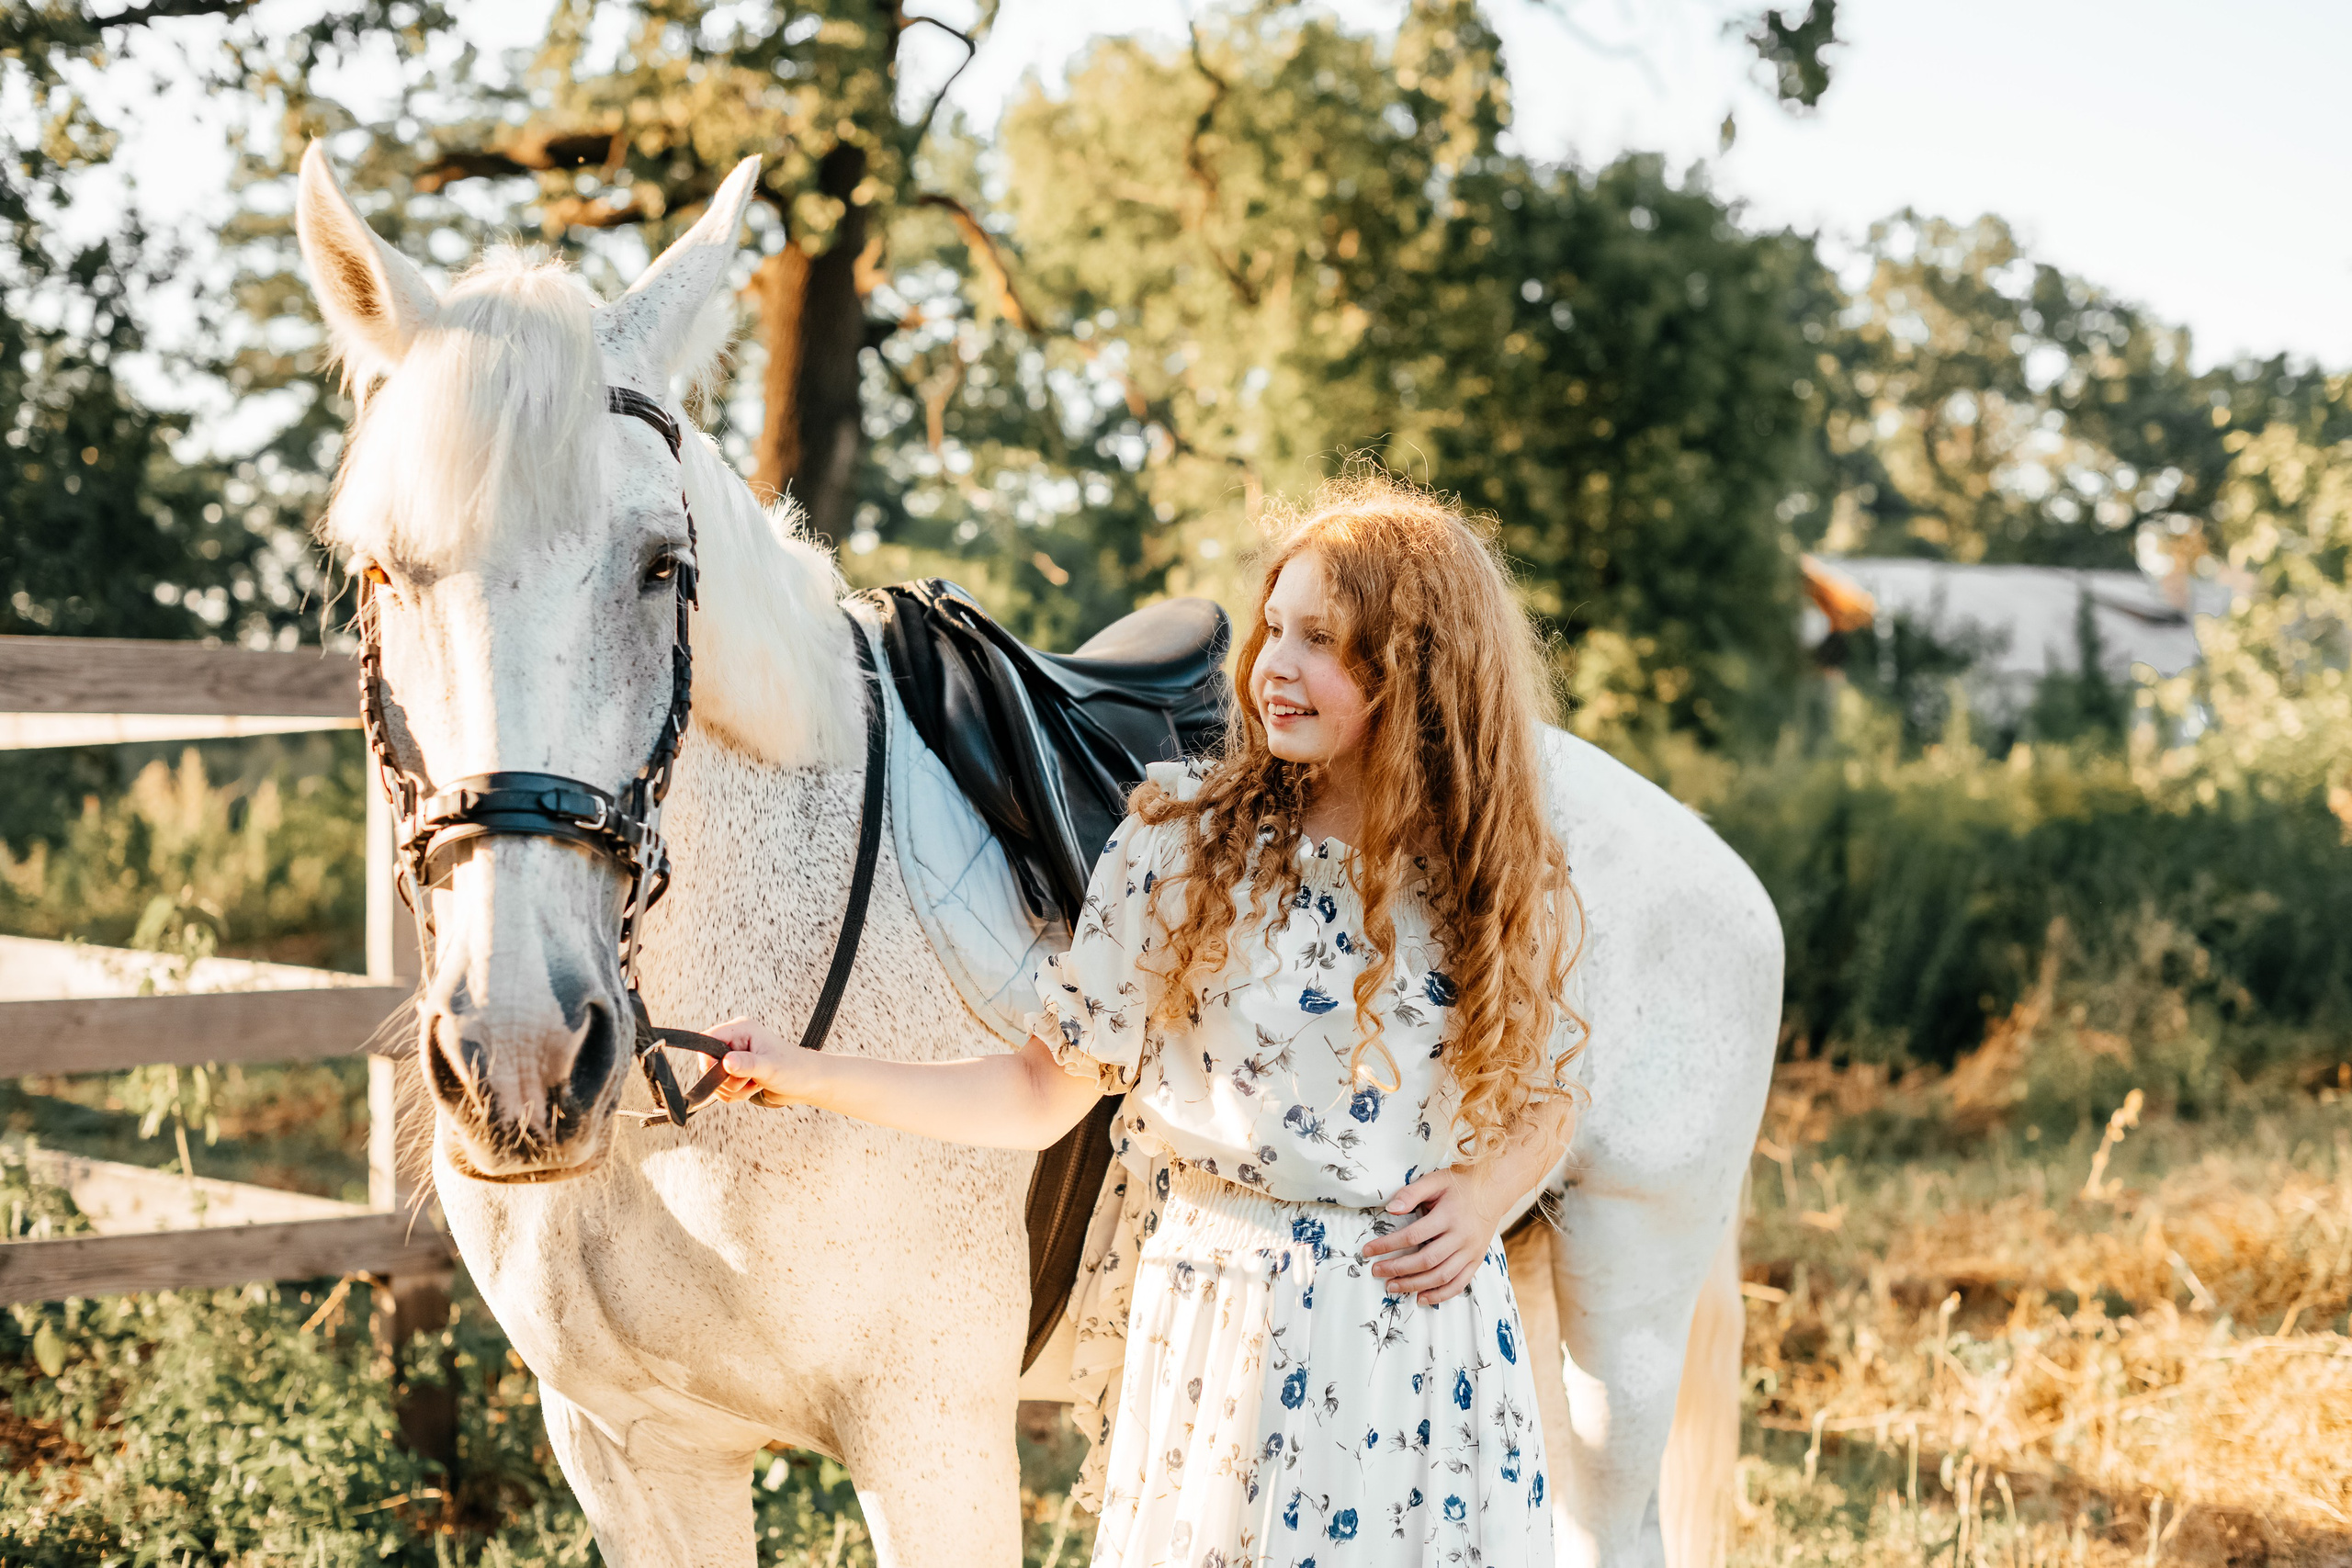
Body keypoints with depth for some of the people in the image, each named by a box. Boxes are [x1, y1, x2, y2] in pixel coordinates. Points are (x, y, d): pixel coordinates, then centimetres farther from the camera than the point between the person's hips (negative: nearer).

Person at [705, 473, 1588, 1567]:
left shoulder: (1503, 886, 0)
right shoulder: (1184, 845, -5)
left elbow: (1546, 1099, 15)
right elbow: (1043, 1094, -2)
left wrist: (1490, 1192, -7)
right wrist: (812, 1078, -9)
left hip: (1425, 1342, 1)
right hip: (1212, 1337, -1)